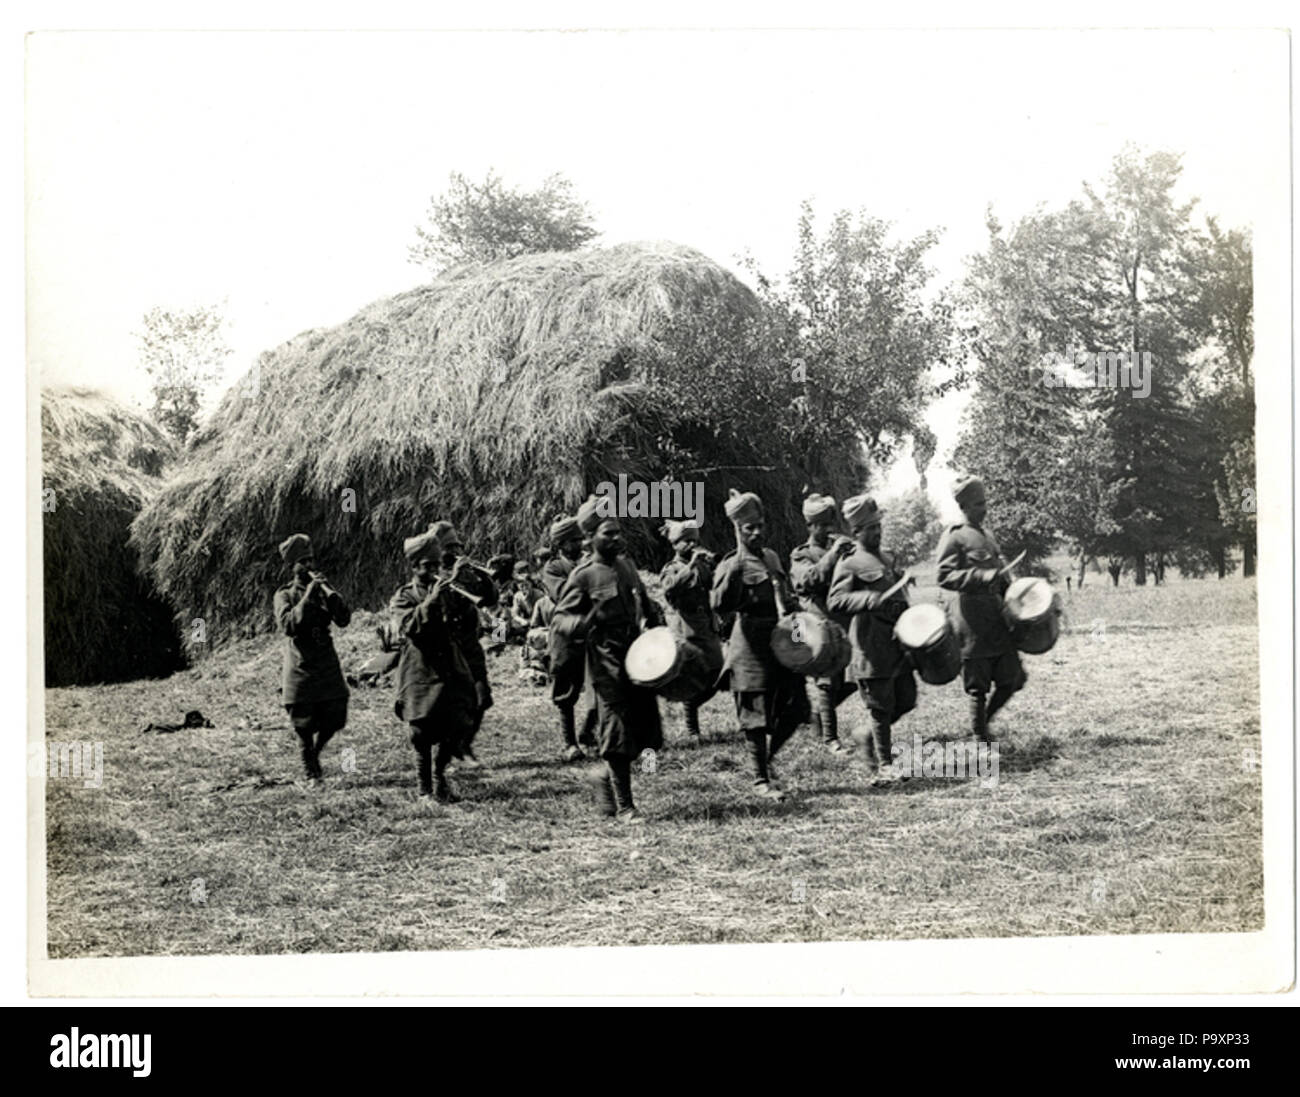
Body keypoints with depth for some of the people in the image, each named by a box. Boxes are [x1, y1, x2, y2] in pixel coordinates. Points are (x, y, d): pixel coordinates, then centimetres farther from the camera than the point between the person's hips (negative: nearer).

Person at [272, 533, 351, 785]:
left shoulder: (323, 590, 8)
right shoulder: (284, 595, -1)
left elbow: (343, 620, -4)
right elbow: (287, 625, -19)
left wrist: (330, 593, -17)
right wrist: (307, 597, -23)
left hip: (327, 665, 3)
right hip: (300, 668, -3)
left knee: (334, 719, 2)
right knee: (305, 726, 1)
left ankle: (315, 753, 30)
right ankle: (311, 772, 18)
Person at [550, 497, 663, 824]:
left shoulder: (626, 565, 11)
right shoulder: (583, 576, -9)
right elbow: (559, 621, -10)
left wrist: (655, 626, 9)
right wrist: (586, 621, -29)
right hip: (608, 665, -7)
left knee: (646, 730, 8)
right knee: (619, 732, -3)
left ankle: (605, 775, 31)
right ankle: (624, 806, 7)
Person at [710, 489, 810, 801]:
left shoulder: (772, 558, 14)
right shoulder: (731, 565, -7)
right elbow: (719, 604, -22)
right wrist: (734, 573, -31)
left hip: (782, 641, 6)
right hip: (752, 646, -6)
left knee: (794, 708, 5)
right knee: (757, 714, -2)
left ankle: (767, 756, 28)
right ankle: (761, 780, 8)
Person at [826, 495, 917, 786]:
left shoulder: (884, 560, 19)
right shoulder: (849, 564, -7)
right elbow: (835, 602, -19)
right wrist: (871, 600, -31)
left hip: (897, 644, 8)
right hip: (873, 648, -8)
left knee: (906, 701, 10)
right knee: (881, 707, -2)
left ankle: (871, 738, 30)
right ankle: (885, 764, 8)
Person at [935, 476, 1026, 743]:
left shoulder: (987, 537, 17)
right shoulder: (954, 537, -7)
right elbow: (945, 576, -17)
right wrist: (983, 577, -25)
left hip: (997, 618, 7)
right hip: (972, 623, -7)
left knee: (1012, 678, 4)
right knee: (978, 686, 0)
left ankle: (984, 720, 24)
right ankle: (982, 738, 11)